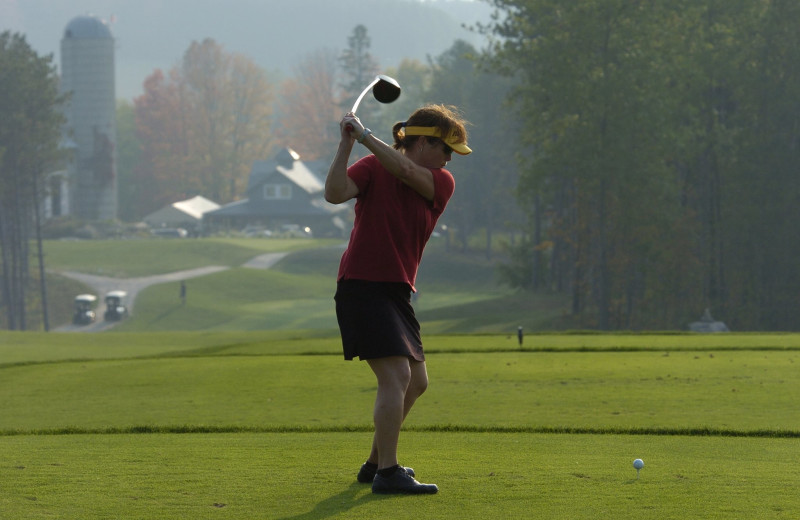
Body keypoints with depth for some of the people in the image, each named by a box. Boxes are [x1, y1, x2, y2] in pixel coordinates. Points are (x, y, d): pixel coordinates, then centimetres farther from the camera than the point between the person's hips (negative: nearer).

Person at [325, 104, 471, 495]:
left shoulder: (442, 184, 4)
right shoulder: (373, 169, -6)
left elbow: (405, 172, -16)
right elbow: (336, 193, -23)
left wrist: (365, 136, -21)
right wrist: (346, 144, -28)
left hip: (397, 293, 8)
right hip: (362, 286, -8)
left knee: (416, 382, 15)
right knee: (397, 374, -19)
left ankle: (375, 463, 30)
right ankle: (386, 473, -18)